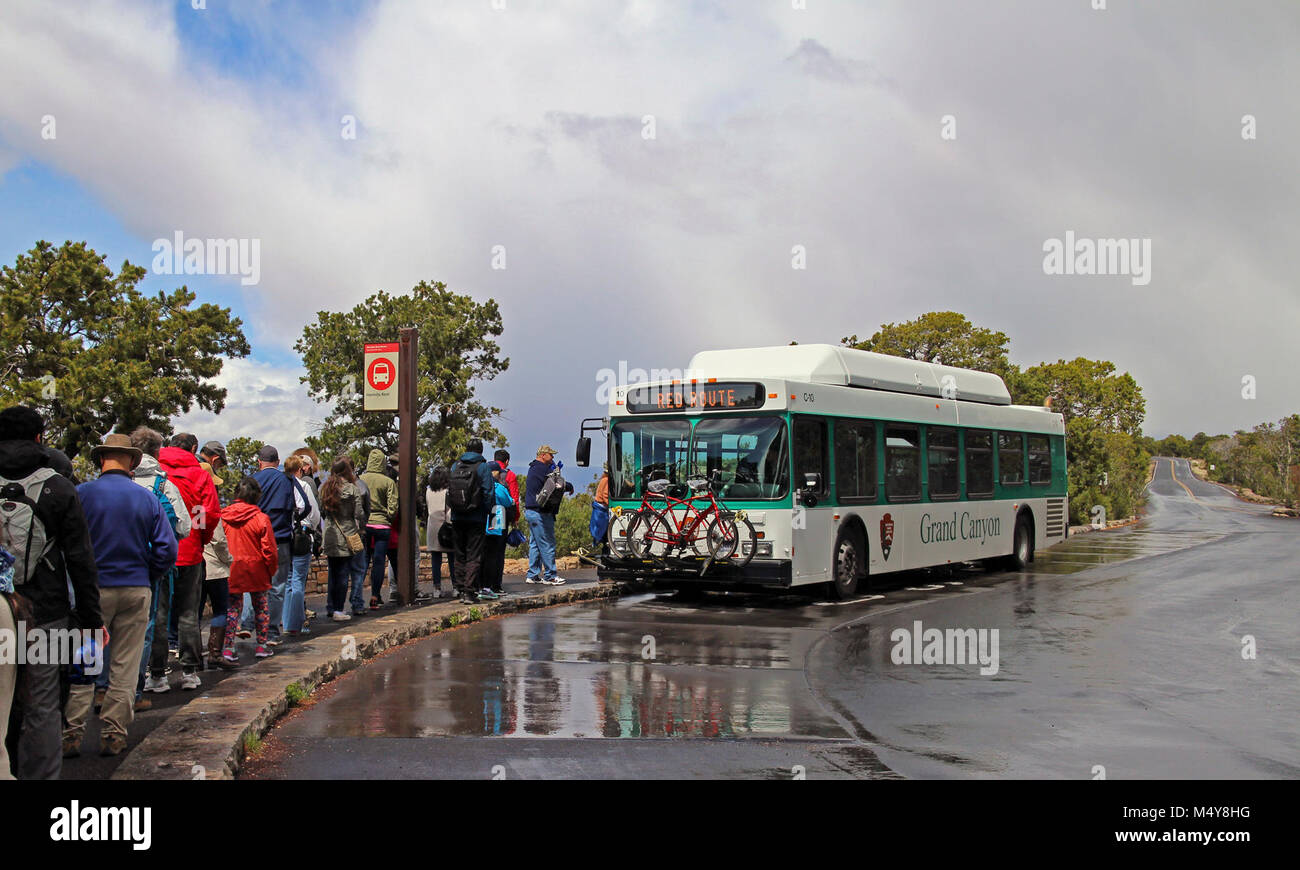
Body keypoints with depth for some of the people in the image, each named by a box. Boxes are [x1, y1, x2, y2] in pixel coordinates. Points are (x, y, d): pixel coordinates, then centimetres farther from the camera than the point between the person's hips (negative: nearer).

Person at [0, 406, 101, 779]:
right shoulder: (59, 488, -2)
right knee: (41, 708, 4)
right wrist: (91, 617, 4)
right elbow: (80, 559, -2)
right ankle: (41, 775, 7)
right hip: (44, 612, -1)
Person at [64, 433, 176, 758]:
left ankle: (72, 734, 4)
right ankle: (114, 735, 11)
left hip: (92, 589, -1)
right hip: (136, 590, 2)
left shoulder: (81, 494, -5)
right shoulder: (148, 499, 1)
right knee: (125, 666, 8)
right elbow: (167, 549, -2)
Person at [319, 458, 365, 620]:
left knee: (333, 573, 16)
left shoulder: (325, 488, 4)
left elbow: (321, 511, 6)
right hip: (346, 537, -4)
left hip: (329, 535, 4)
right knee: (343, 574, 1)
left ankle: (330, 607, 19)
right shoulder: (352, 489, -9)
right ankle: (338, 610, 1)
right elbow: (359, 514, -10)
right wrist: (361, 529, 7)